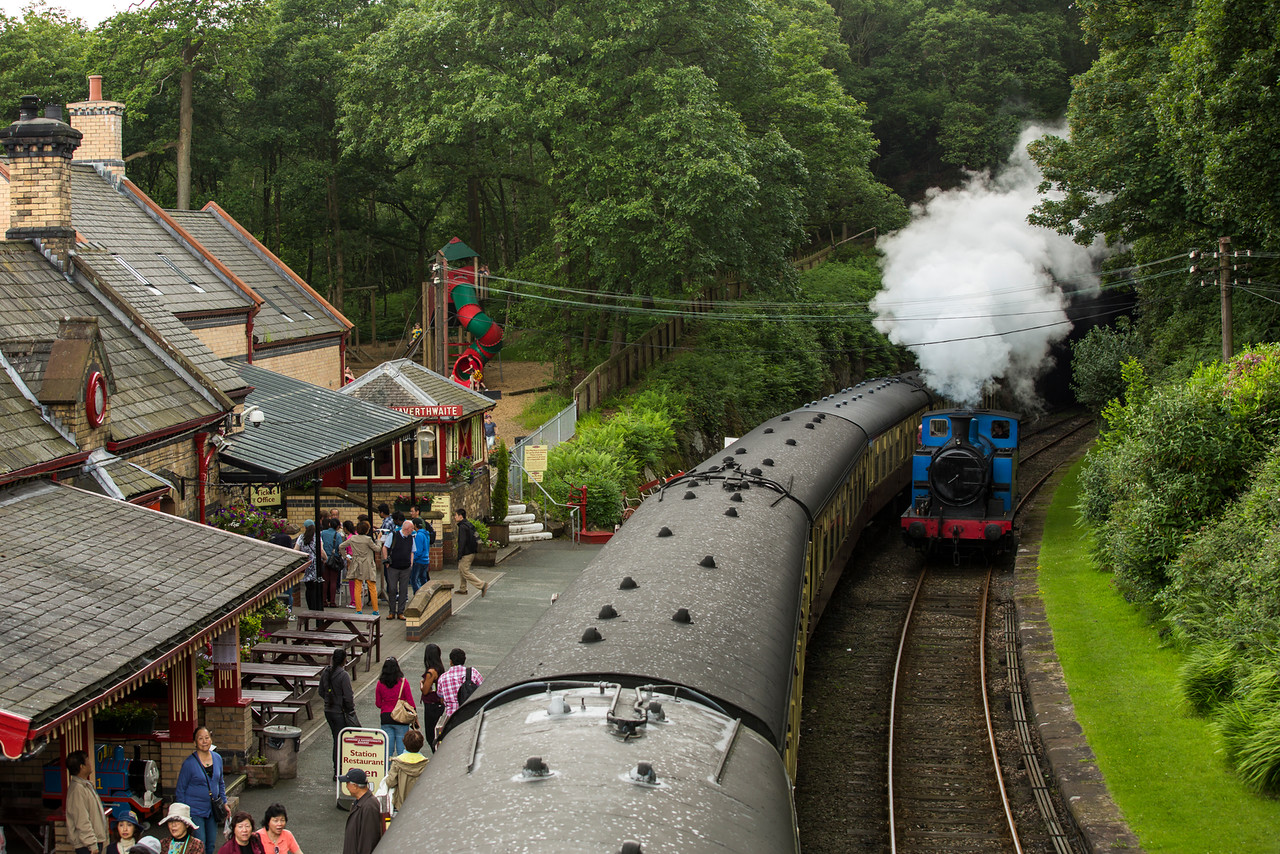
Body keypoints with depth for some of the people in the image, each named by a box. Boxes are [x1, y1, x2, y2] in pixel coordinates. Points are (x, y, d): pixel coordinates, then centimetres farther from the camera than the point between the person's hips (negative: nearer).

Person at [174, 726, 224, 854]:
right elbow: (180, 789, -6)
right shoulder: (189, 763, -12)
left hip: (212, 809, 5)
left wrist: (224, 803, 12)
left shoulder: (217, 758, 4)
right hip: (194, 810, -5)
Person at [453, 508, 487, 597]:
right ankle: (463, 589, 25)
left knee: (465, 572, -5)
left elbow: (462, 542, -22)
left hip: (466, 554, -10)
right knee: (461, 570, 20)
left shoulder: (462, 527, -18)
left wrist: (459, 556, -19)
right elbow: (474, 539, 18)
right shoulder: (469, 525, 13)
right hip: (471, 552, 10)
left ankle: (482, 585, -11)